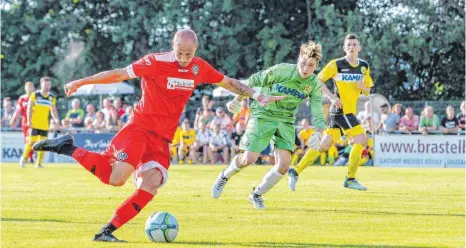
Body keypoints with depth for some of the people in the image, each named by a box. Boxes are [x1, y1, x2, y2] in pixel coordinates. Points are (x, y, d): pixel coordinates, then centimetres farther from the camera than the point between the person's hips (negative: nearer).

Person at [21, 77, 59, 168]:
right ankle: (23, 158, 12)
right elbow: (29, 108, -4)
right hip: (34, 124, -4)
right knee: (31, 142, -8)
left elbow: (53, 111, 11)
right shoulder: (35, 95, -3)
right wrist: (29, 121, -12)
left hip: (45, 125, 4)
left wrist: (56, 119, -8)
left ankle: (38, 163, 9)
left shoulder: (52, 97, 7)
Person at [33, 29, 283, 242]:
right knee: (117, 178, -23)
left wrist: (256, 95, 14)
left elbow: (228, 82, 20)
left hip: (162, 139, 6)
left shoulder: (199, 67, 5)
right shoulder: (156, 62, -12)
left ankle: (107, 231, -10)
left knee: (151, 184, -14)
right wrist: (81, 82, -13)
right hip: (140, 128, -6)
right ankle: (68, 148, -6)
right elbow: (119, 74, -11)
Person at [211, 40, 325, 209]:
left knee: (284, 164, -11)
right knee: (249, 158, -13)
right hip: (263, 114, -4)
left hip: (286, 120, 4)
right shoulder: (281, 71, -22)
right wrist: (237, 101, 0)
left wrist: (317, 133, -27)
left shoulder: (314, 84, -10)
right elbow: (254, 81, -8)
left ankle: (256, 195, 13)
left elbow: (318, 113, -8)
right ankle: (224, 176, 21)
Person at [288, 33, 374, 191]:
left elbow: (367, 91, 17)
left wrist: (363, 87, -7)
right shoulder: (336, 64, -8)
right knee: (361, 140, -14)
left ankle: (296, 171, 14)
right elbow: (318, 81, -6)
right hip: (340, 109, -7)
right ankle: (350, 179, -5)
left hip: (350, 111, 7)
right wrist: (332, 96, -17)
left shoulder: (364, 67, 10)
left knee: (324, 145, 7)